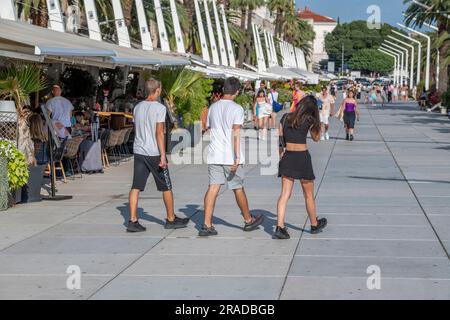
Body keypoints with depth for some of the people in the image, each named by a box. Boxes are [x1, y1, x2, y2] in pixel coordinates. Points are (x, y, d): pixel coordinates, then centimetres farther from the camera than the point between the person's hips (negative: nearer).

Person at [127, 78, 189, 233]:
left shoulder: (137, 107, 10)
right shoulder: (159, 108, -10)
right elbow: (159, 133, -15)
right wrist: (163, 156, -15)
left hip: (139, 152, 6)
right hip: (154, 153, -6)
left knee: (136, 187, 2)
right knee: (166, 187, 9)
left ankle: (133, 220, -5)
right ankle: (171, 219, 19)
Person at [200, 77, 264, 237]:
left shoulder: (213, 107, 10)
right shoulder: (237, 109, -9)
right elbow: (236, 134, -16)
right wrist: (237, 157, -19)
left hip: (214, 156, 5)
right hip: (230, 157, -5)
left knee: (213, 188, 0)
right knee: (238, 189, 9)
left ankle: (207, 225, -8)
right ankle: (248, 220, 26)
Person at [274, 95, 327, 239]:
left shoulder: (285, 117, 4)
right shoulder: (309, 120, -7)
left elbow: (279, 140, 6)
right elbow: (316, 138, 8)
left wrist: (280, 156, 13)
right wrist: (317, 122, 10)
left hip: (287, 157, 3)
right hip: (302, 157, -3)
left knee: (285, 194, 1)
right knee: (309, 195, 14)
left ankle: (280, 226, -12)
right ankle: (314, 224, 30)